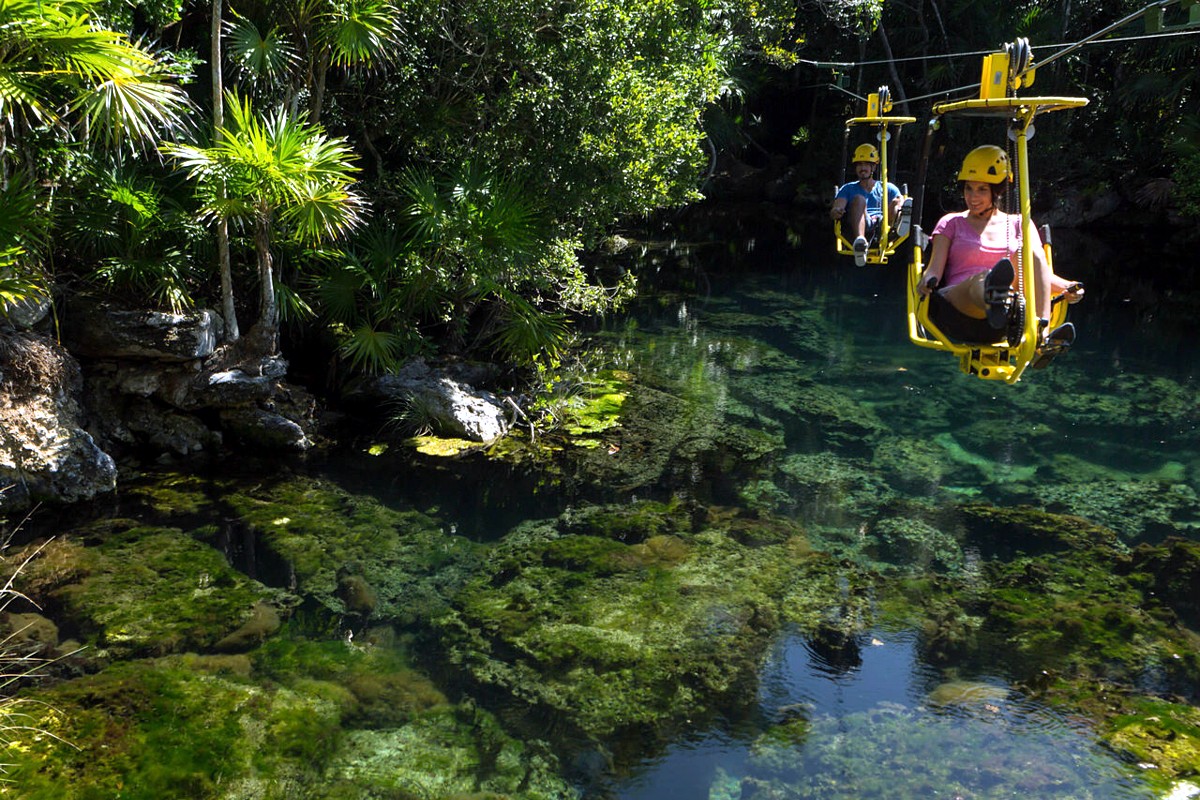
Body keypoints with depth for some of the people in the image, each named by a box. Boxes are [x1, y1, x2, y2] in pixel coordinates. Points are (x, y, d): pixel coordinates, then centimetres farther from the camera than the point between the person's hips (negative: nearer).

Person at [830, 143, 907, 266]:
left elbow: (901, 202, 11)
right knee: (859, 199, -30)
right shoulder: (848, 189, 27)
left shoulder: (887, 188, 29)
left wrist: (898, 206, -15)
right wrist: (836, 211, -17)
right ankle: (860, 240, -56)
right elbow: (836, 209, 9)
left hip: (883, 228, 2)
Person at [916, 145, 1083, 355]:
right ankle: (994, 298, -75)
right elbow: (935, 269, 5)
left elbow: (1040, 272, 11)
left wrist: (1065, 287, -11)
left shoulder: (1019, 225, 23)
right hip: (957, 309, -1)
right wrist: (927, 281, -19)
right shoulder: (951, 223, 20)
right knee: (982, 279, -36)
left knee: (1028, 254, -25)